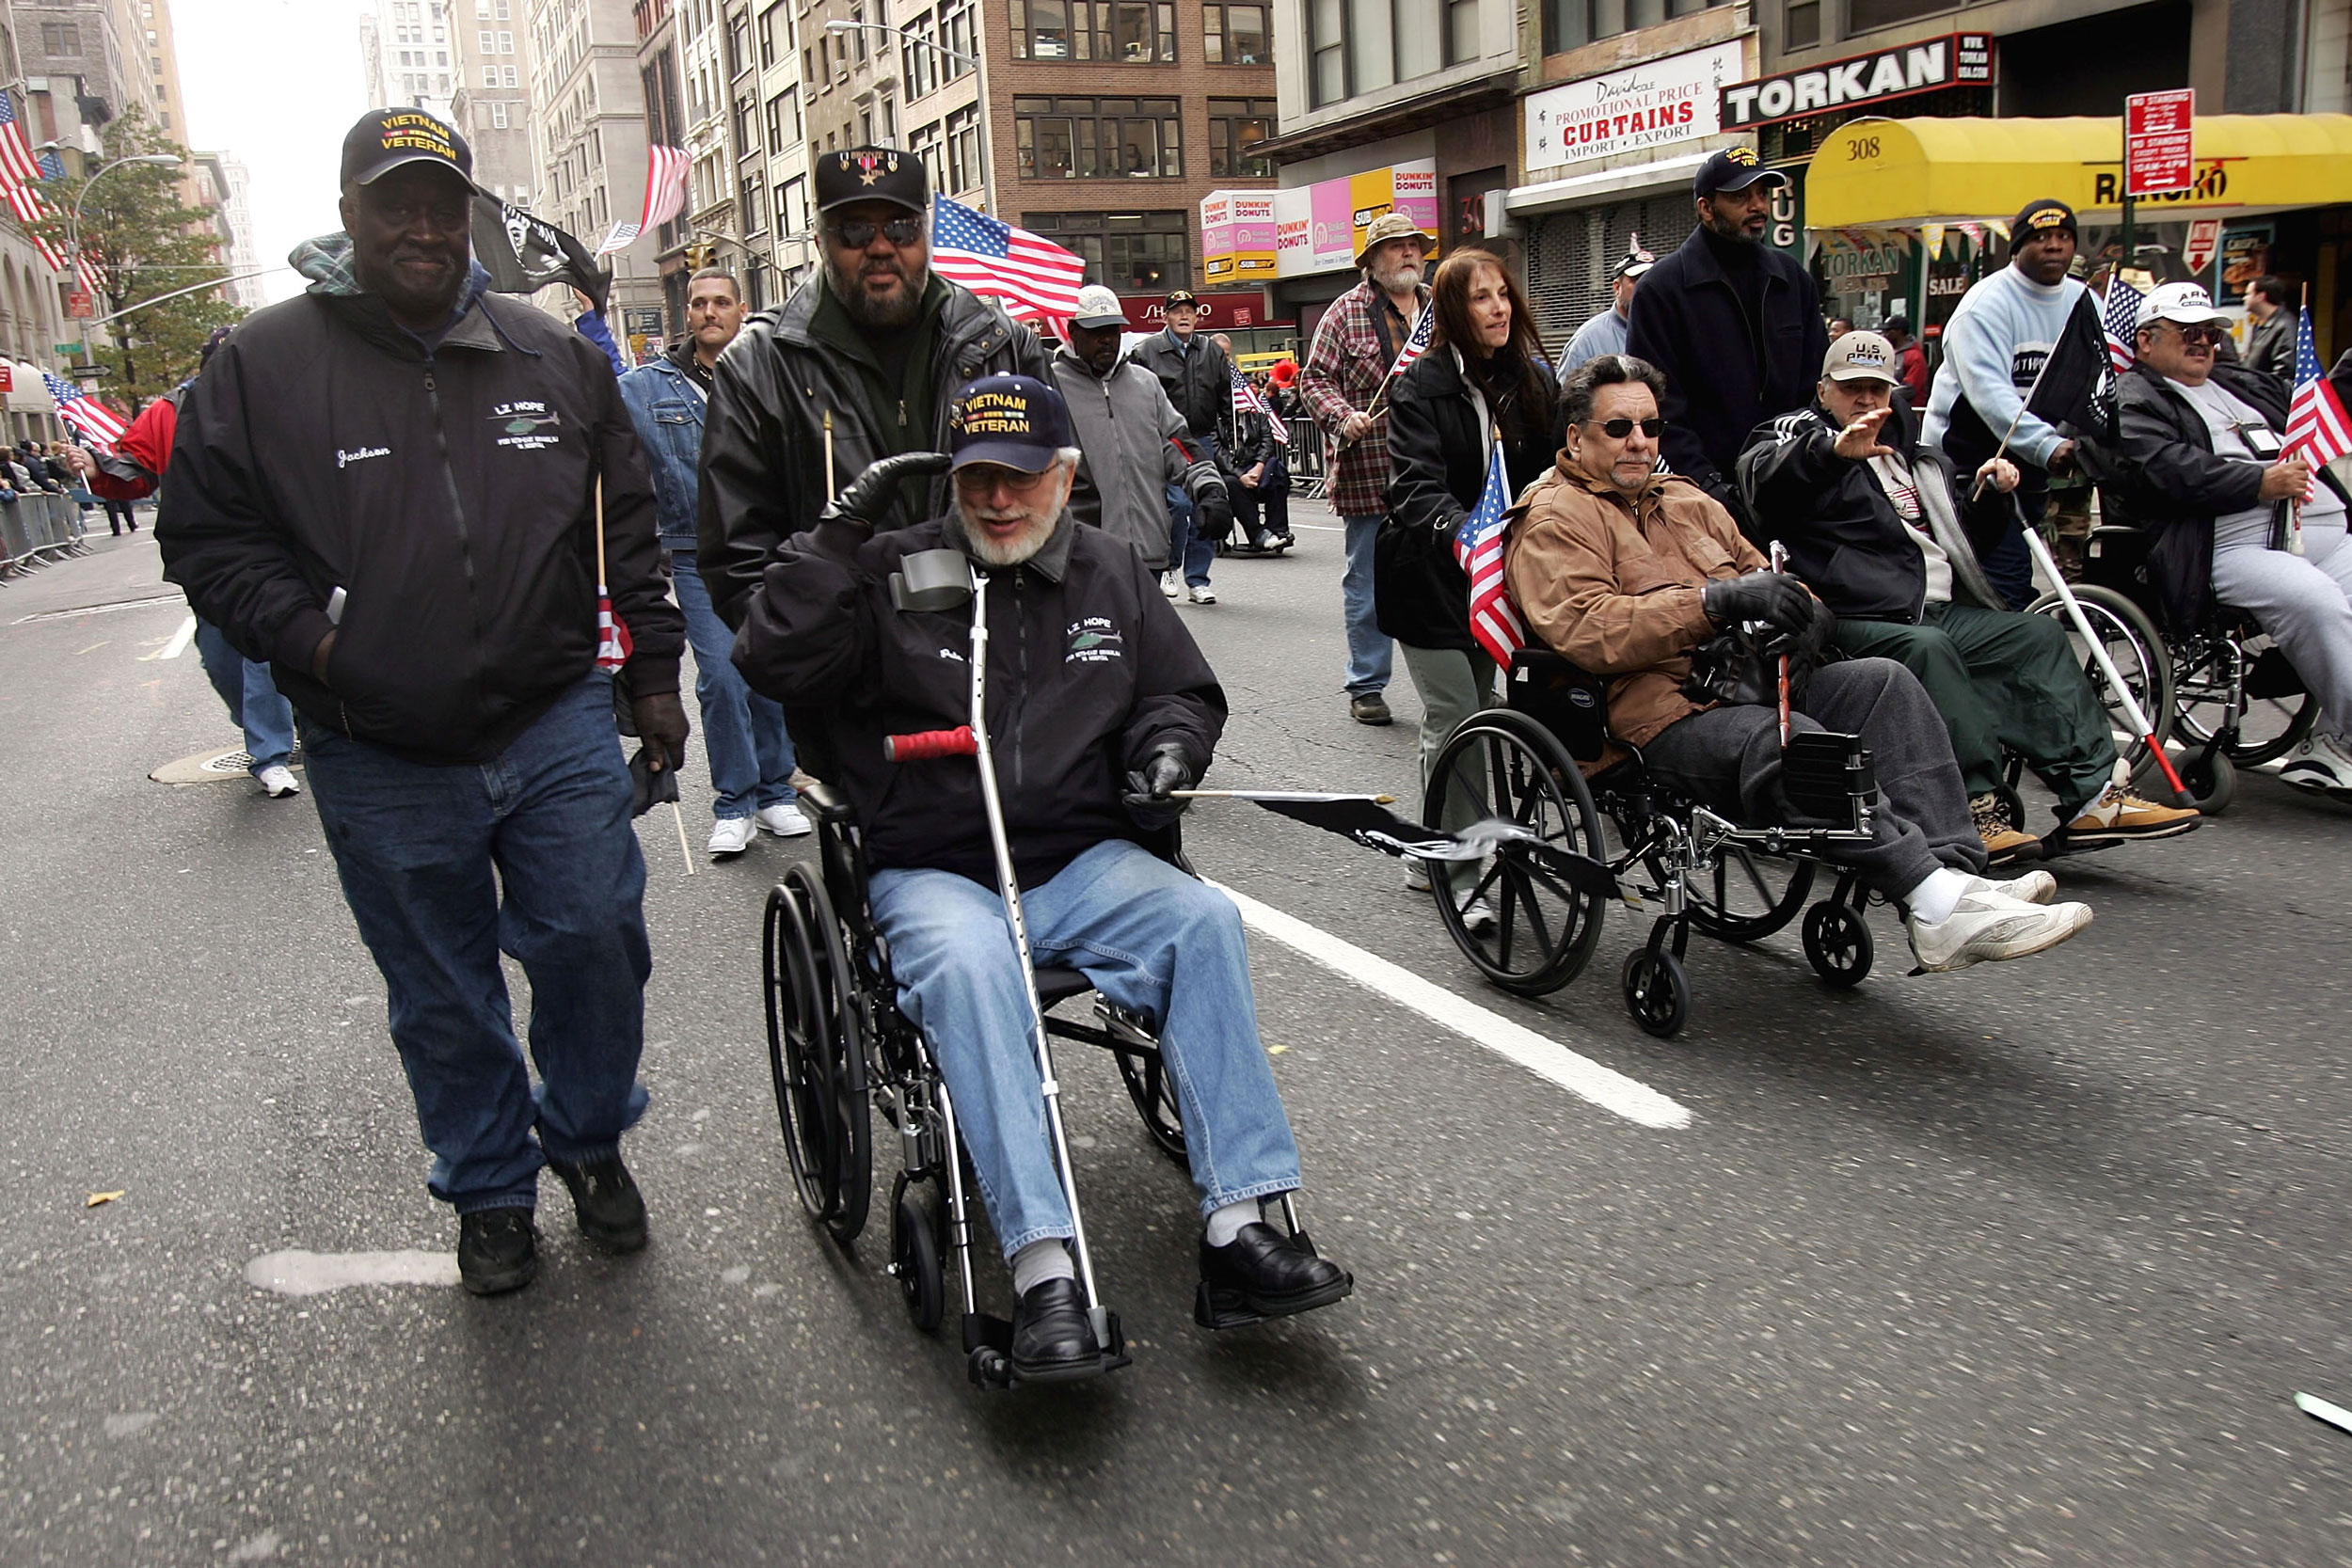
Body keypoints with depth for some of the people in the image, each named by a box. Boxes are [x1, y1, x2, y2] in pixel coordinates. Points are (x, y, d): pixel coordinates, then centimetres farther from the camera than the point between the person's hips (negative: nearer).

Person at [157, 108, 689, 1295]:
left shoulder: (552, 355, 5)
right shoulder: (263, 363, -2)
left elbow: (626, 523, 11)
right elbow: (204, 535, 3)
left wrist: (654, 672, 9)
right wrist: (304, 637, -13)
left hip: (556, 728, 1)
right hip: (380, 763, -1)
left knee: (596, 940, 4)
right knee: (442, 996, 12)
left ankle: (589, 1139, 31)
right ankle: (490, 1190, 32)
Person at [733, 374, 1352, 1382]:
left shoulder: (1112, 572, 14)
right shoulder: (893, 573, 3)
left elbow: (1186, 689, 22)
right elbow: (772, 663, -8)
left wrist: (1170, 743, -1)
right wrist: (840, 532, -11)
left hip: (1081, 863, 3)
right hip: (932, 874, -3)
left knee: (1204, 919, -27)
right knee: (966, 961, -37)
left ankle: (1238, 1223, -26)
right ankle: (1040, 1269, -39)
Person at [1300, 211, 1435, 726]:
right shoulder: (1347, 312, 1)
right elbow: (1315, 378, -1)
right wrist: (1343, 417, -17)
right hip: (1368, 474, -3)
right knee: (1369, 583, 4)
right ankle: (1366, 687, 15)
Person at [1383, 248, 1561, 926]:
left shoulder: (1534, 380, 7)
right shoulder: (1420, 388, -11)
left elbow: (1552, 470, 10)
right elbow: (1417, 487, -24)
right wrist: (1461, 537, -42)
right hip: (1429, 577, -6)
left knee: (1474, 714, 12)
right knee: (1456, 719, -10)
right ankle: (1460, 877, -4)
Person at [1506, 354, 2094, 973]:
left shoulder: (1685, 499, 28)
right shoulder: (1555, 520, 3)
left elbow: (1759, 577, 29)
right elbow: (1585, 629, -15)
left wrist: (1802, 611, 3)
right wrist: (1716, 600, -21)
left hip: (1751, 686, 7)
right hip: (1666, 716, -7)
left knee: (1883, 682, -17)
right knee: (1790, 738, -34)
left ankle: (1956, 871, -27)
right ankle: (1934, 903, -38)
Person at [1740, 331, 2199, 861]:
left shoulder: (1904, 449, 29)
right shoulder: (1803, 431, 5)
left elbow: (1952, 516, 43)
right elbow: (1761, 473, -22)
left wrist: (1987, 489, 21)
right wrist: (1834, 449, -39)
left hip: (1943, 612, 9)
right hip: (1860, 623, -9)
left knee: (2039, 635, 0)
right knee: (1927, 649, -35)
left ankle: (2092, 796, -5)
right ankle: (1974, 809, -36)